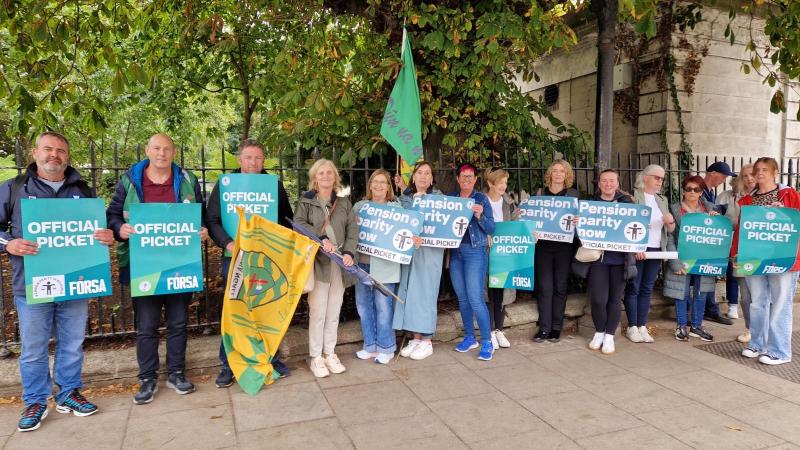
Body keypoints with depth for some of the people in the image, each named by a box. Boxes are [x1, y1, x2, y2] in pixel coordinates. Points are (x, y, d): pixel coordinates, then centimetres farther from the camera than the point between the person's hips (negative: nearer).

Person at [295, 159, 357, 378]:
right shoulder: (306, 201, 5)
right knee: (318, 311, -2)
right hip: (317, 262, -3)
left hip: (339, 263, 3)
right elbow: (299, 224, -10)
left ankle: (330, 353, 22)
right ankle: (316, 357, 10)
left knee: (334, 311, 9)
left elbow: (353, 229, 5)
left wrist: (349, 252, -10)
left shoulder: (344, 202, 13)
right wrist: (321, 238, -20)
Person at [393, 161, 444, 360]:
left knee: (425, 294, -1)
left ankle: (426, 342, 10)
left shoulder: (438, 196, 0)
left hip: (429, 251, -4)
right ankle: (416, 338, 18)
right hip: (408, 250, 4)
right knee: (409, 293, 6)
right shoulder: (405, 197, 11)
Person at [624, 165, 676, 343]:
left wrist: (671, 221, -8)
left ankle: (642, 326, 13)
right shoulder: (633, 196, -5)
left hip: (656, 250, 6)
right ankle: (632, 327, 6)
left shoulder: (662, 200, 15)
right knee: (633, 288, 0)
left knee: (647, 289, 8)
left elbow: (670, 230, 15)